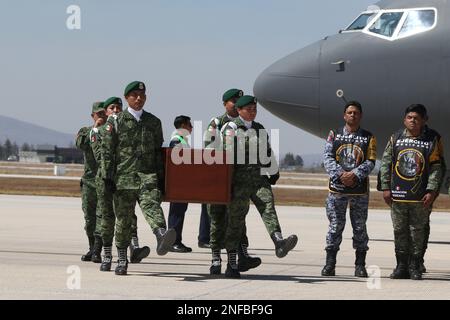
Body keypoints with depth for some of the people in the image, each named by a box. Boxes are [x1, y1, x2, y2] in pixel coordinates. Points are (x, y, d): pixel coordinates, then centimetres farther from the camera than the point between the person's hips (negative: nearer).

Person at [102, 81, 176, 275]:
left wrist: (161, 178, 10)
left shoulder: (153, 122, 14)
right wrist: (108, 177, -4)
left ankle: (162, 236, -53)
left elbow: (158, 152, 16)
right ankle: (122, 260, 18)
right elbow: (108, 151, 3)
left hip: (148, 175, 0)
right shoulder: (116, 122, 6)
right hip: (124, 177, 0)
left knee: (151, 204, -26)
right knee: (123, 218, 6)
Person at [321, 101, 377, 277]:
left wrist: (355, 175, -17)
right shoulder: (334, 135, 8)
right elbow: (327, 158, -1)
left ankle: (360, 265, 10)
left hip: (360, 189, 0)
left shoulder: (368, 138, 7)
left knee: (360, 227, 3)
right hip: (337, 189, 0)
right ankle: (330, 264, 4)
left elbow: (370, 163, -3)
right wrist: (340, 174, -15)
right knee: (335, 226, -1)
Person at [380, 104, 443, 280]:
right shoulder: (396, 138, 7)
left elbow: (436, 167, -2)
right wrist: (386, 187, 2)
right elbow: (386, 163, 8)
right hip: (398, 195, 2)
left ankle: (415, 267, 10)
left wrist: (431, 191, -9)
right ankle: (402, 266, 15)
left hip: (421, 197, -2)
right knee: (399, 231, 6)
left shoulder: (432, 140, 1)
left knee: (418, 231, 2)